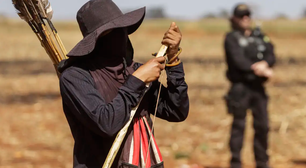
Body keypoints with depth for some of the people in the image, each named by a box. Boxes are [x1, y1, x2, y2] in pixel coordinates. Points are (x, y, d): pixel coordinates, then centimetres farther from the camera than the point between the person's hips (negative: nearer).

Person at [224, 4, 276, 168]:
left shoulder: (259, 36, 13)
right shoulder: (231, 38, -2)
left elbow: (271, 55, 2)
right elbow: (238, 60, -15)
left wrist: (264, 63, -20)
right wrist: (258, 69, -22)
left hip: (258, 87, 5)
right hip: (240, 87, -5)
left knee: (262, 125, 8)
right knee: (239, 125, -3)